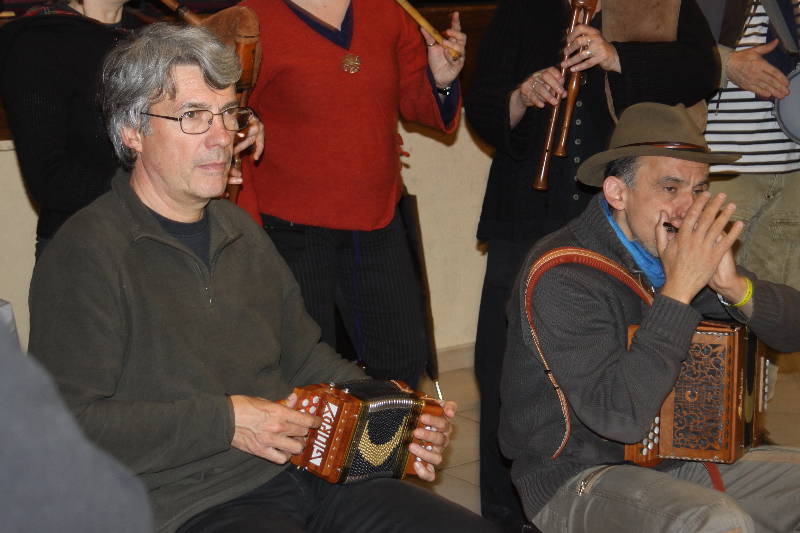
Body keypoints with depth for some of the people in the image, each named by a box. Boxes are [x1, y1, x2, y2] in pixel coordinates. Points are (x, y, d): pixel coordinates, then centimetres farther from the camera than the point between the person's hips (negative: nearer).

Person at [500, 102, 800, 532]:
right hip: (579, 481, -7)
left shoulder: (688, 251, 1)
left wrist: (733, 286, -19)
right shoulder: (561, 276, -20)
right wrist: (678, 291, -30)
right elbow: (619, 415, -30)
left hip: (682, 462, 8)